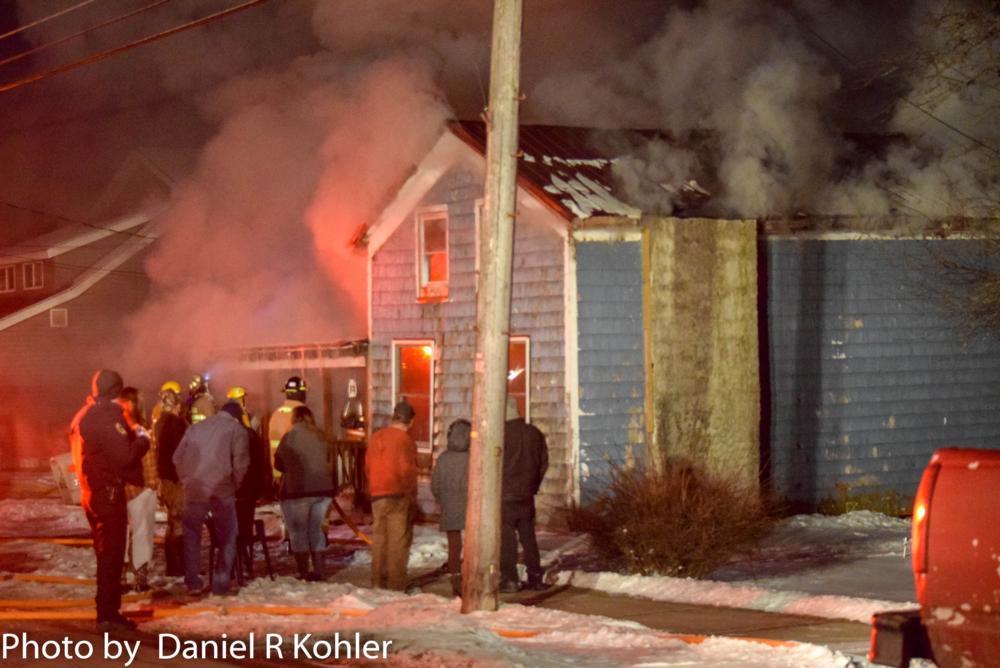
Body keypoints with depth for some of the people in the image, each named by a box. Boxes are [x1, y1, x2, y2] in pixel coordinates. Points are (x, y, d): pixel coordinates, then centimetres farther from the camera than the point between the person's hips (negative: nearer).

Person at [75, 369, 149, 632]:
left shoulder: (87, 417, 11)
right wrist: (142, 440, -7)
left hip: (92, 491, 9)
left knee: (107, 553, 18)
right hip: (108, 492, -9)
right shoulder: (109, 418, -19)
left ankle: (108, 611, 25)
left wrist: (131, 435, 7)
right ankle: (107, 613, -3)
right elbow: (124, 456, -24)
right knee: (111, 554, -4)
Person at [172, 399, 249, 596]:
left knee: (191, 536, 14)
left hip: (194, 490, 3)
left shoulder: (195, 428, 15)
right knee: (227, 538, 10)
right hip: (222, 491, -3)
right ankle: (220, 583, 6)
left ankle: (192, 583, 9)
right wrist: (234, 484, 9)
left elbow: (178, 458, 13)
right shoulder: (236, 430, 2)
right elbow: (240, 463, -6)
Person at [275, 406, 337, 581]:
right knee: (316, 529, 15)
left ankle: (303, 572, 3)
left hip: (297, 490, -5)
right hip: (323, 488, 5)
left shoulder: (290, 437, -9)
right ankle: (319, 570, 12)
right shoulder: (321, 438, 6)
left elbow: (279, 463, 0)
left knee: (298, 531, 5)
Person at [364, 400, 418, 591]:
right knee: (398, 541, -1)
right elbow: (407, 472, -16)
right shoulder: (405, 441, -13)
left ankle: (378, 582, 18)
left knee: (379, 539, 13)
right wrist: (411, 496, -4)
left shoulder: (376, 437, 7)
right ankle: (396, 584, -1)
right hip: (398, 496, -6)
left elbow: (368, 466, 11)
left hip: (377, 495, 6)